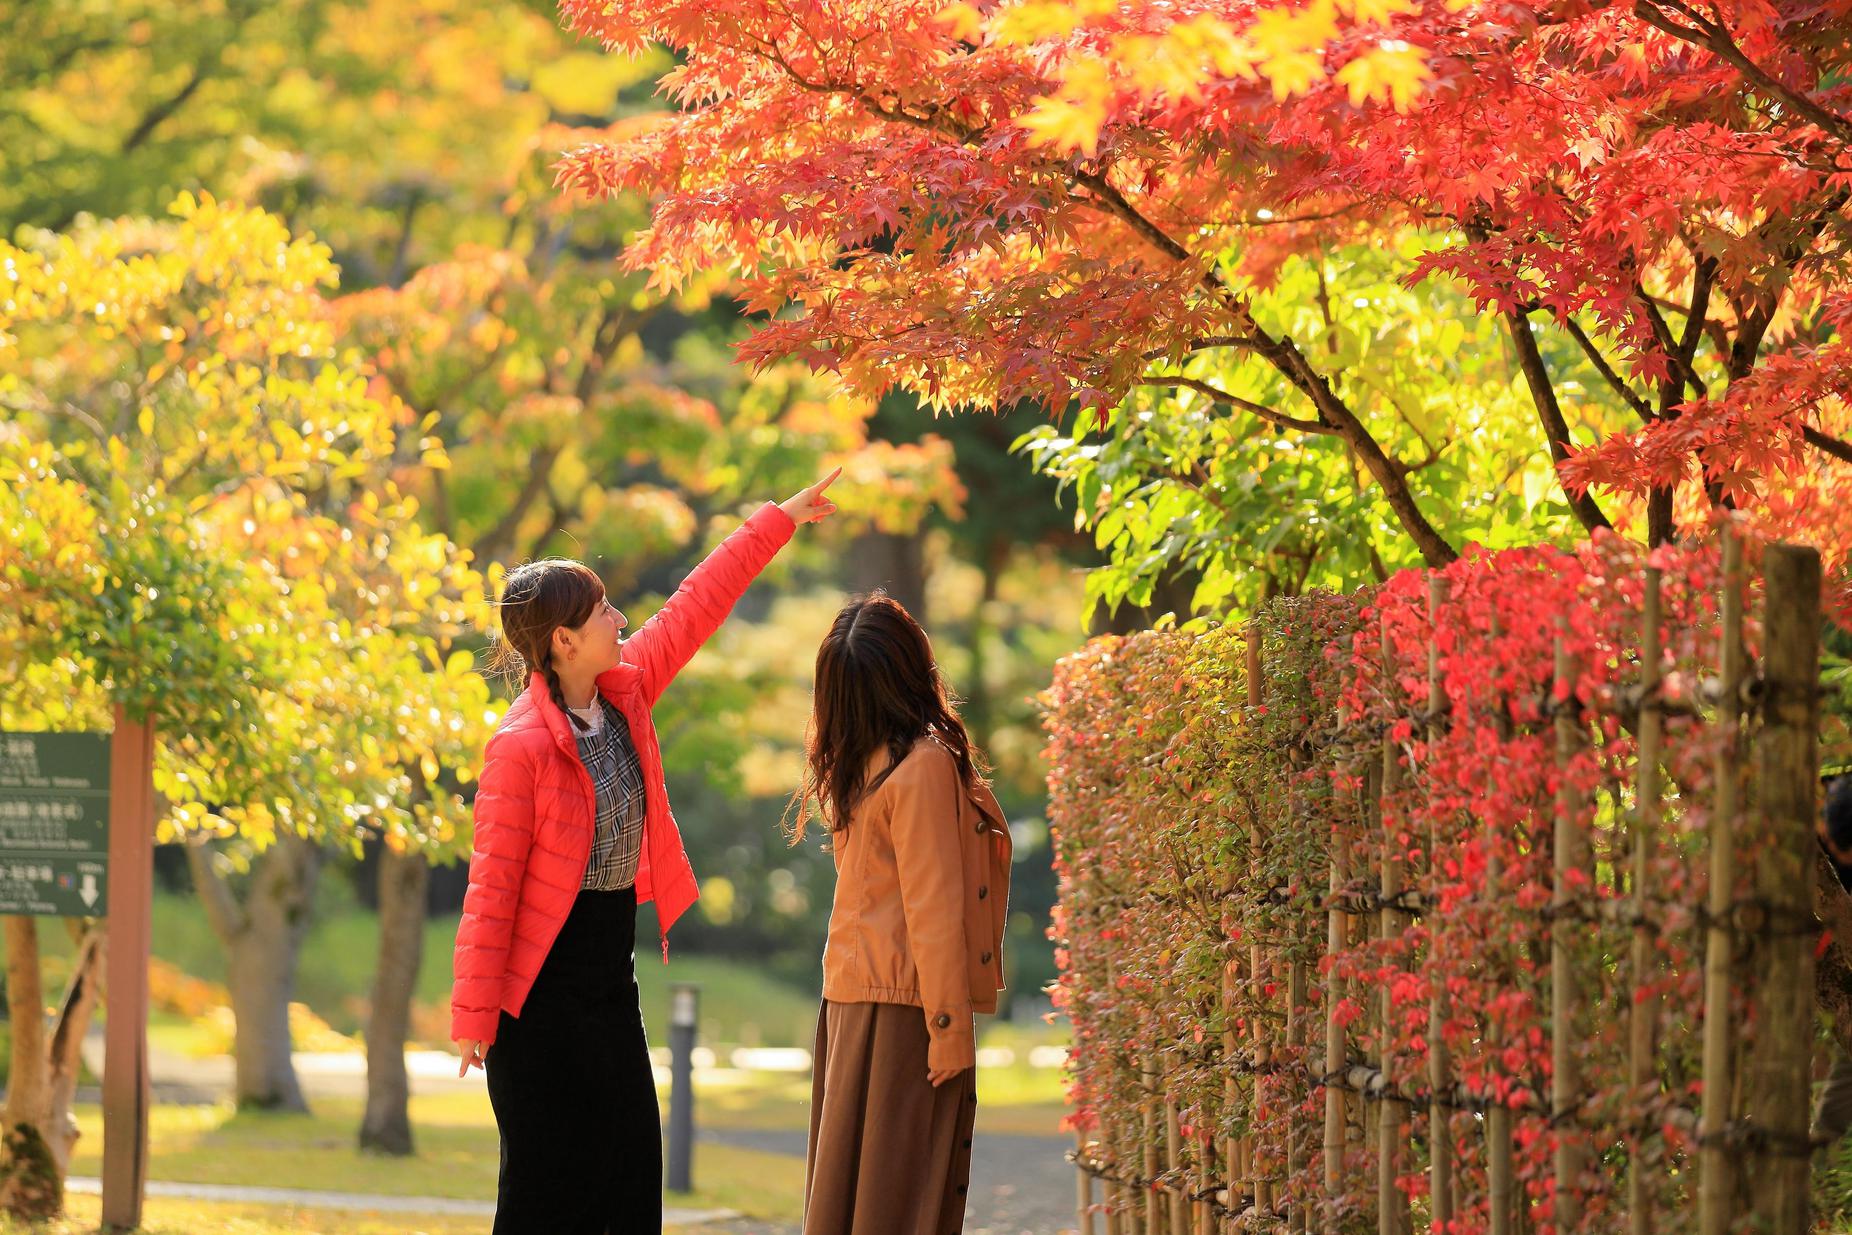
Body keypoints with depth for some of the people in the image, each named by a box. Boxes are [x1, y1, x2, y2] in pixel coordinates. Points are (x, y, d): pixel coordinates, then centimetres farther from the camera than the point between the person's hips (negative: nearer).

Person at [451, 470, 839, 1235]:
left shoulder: (623, 691, 1)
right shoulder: (520, 747, -19)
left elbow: (695, 608, 15)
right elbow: (492, 885, -17)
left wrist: (779, 522, 22)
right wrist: (473, 1016, -16)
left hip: (611, 983, 8)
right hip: (542, 990, -8)